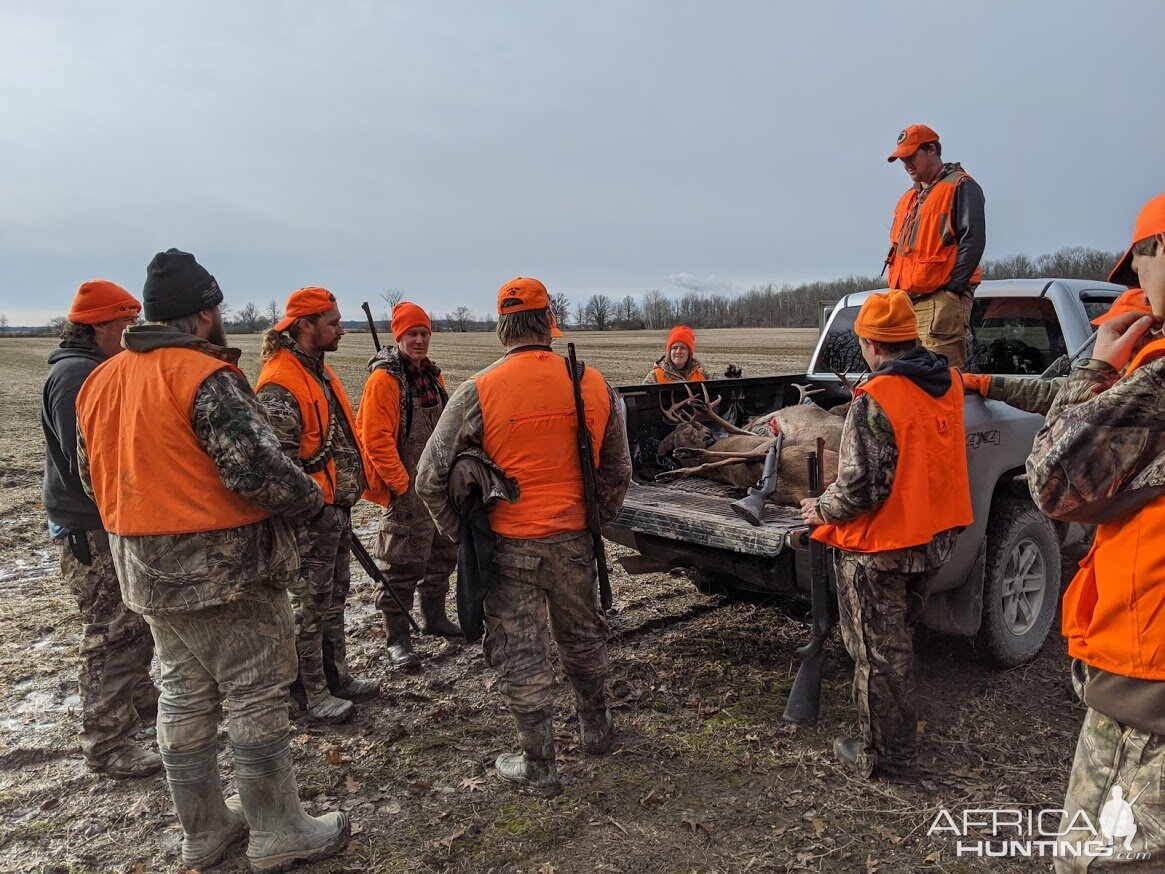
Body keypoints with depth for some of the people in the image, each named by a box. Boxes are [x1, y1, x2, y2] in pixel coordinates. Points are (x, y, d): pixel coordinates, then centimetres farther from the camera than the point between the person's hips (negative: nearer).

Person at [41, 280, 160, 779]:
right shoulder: (75, 374, -19)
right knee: (111, 635, -3)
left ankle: (140, 700, 38)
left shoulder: (99, 369, 13)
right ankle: (106, 745, 8)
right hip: (92, 531, -10)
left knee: (135, 624, 21)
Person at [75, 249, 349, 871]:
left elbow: (93, 474, 15)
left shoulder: (100, 381, 7)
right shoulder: (205, 376, -19)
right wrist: (312, 502, -9)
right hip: (225, 569, -8)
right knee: (255, 701, 5)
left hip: (146, 571, 8)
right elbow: (257, 466, -26)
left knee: (184, 696, 18)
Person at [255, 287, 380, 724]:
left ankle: (336, 676, 33)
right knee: (310, 605, 3)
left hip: (337, 508, 10)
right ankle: (311, 694, 17)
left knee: (334, 598, 19)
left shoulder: (319, 369, 13)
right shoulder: (280, 384, -19)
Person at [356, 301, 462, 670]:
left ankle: (434, 617, 36)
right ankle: (397, 637, 10)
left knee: (442, 555, 18)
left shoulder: (432, 375, 11)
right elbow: (375, 438, -19)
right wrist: (403, 484, -19)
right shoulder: (384, 378, -13)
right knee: (401, 565, -2)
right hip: (405, 490, -8)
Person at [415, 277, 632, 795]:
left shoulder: (477, 392, -13)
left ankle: (539, 767, 24)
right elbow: (617, 472, 7)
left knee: (520, 655, 11)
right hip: (574, 540, 4)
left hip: (509, 545, -3)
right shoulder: (594, 385, -3)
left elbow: (431, 478, -9)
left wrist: (461, 534, 5)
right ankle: (596, 730, 44)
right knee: (582, 637, 24)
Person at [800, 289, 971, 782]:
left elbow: (859, 489, -23)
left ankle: (886, 758, 24)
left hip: (878, 546, -8)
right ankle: (900, 738, 42)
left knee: (879, 653, 8)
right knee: (898, 640, 25)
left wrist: (821, 510, -7)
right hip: (934, 538, 8)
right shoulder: (950, 384, 0)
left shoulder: (875, 402, -24)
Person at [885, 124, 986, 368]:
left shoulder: (960, 186, -1)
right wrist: (896, 290, 12)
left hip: (942, 301, -8)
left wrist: (953, 288, -17)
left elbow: (973, 240, -10)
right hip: (906, 302, 8)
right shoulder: (908, 197, 25)